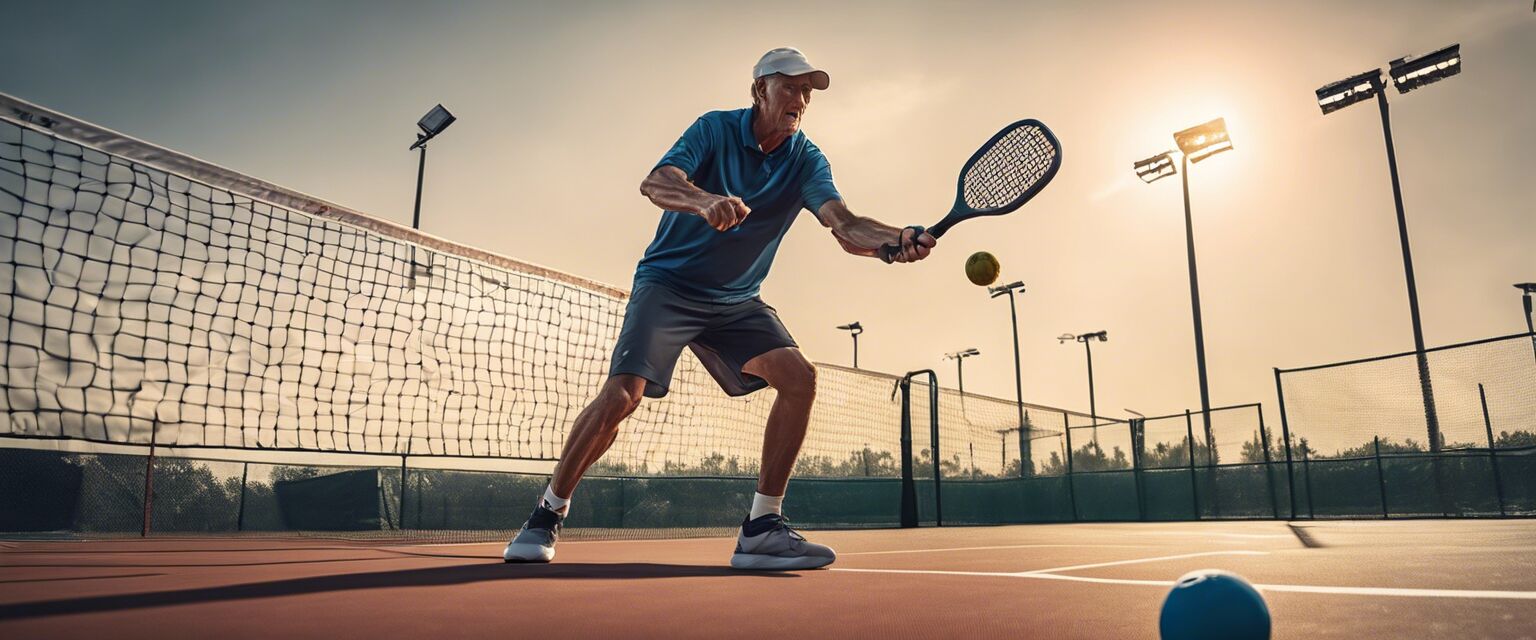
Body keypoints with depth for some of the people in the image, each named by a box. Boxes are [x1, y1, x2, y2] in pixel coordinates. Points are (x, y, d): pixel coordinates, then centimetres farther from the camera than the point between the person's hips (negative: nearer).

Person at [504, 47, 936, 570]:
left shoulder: (805, 160, -1)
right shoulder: (716, 129, -8)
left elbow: (845, 226, -17)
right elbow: (654, 182, -24)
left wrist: (899, 240, -40)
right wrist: (707, 202, -47)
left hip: (736, 299, 4)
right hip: (668, 282, -4)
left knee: (798, 376, -18)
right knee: (623, 392, -21)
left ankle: (762, 528, -11)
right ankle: (547, 516, 2)